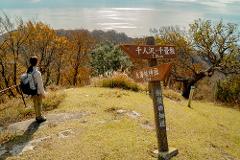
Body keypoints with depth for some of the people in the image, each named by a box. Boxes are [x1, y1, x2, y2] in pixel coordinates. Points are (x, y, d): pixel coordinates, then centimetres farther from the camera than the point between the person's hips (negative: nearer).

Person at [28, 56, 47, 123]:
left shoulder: (28, 71, -4)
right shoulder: (37, 73, -27)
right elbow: (40, 84, -22)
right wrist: (43, 93, -11)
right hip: (38, 92, -7)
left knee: (35, 104, 21)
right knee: (39, 104, 9)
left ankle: (37, 116, 37)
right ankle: (39, 118, 24)